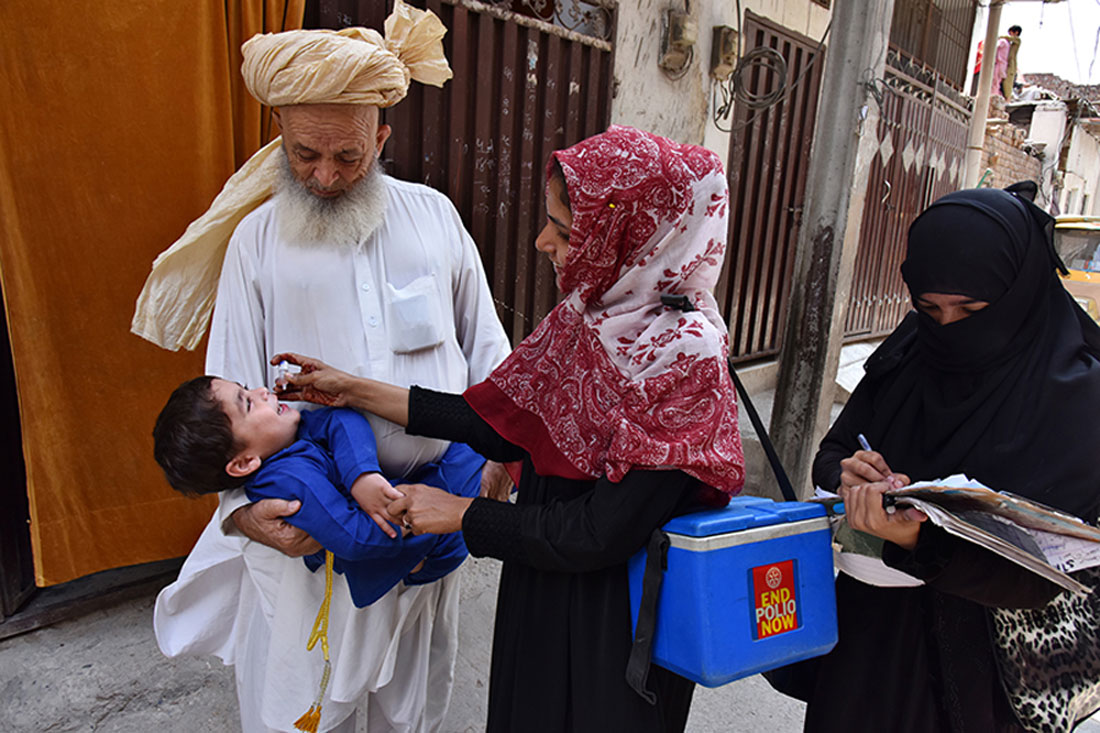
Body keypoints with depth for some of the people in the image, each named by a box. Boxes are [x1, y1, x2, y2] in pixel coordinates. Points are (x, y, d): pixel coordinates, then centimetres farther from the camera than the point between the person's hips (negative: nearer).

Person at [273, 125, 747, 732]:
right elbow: (502, 424, -2)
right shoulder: (592, 314, -5)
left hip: (615, 628, -7)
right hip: (541, 597, 7)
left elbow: (602, 535, -26)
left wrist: (460, 514, -15)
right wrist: (355, 392, -1)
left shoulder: (684, 357, -28)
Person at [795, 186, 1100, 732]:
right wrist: (847, 476, -20)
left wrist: (920, 542, -37)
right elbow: (831, 452, 3)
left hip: (978, 662, -3)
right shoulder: (907, 354, -5)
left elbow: (1037, 582, -19)